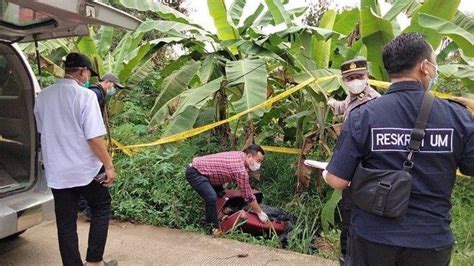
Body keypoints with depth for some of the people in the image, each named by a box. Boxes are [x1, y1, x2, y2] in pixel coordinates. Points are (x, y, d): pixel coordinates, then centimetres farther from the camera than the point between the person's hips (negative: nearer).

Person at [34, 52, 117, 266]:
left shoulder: (42, 96, 5)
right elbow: (94, 138, -19)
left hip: (56, 172, 5)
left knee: (65, 224, 12)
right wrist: (109, 165, -11)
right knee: (101, 208, 16)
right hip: (84, 168, -5)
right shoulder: (85, 95, -15)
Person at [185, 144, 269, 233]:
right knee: (212, 198, -23)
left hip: (200, 166, 10)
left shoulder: (239, 155, 2)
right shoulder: (240, 169, -25)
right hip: (194, 172, -10)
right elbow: (248, 196, -17)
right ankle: (214, 228, -5)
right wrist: (260, 213, -5)